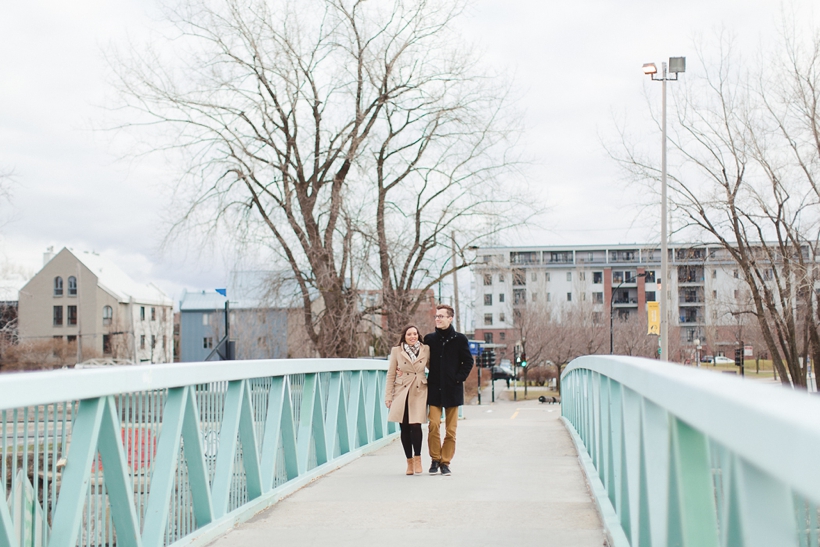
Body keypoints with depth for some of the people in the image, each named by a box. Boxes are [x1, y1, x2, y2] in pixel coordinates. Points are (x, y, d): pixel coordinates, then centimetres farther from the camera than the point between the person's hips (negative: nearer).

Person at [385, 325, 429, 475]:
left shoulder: (426, 350, 5)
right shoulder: (396, 351, 3)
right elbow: (390, 375, 6)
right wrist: (388, 396, 2)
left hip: (419, 392, 0)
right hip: (401, 393, 0)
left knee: (416, 426, -13)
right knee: (404, 428, 1)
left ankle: (417, 459, 2)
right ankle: (409, 461, 13)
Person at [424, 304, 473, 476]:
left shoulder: (459, 339, 2)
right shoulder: (429, 339, 8)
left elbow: (468, 362, 4)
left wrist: (459, 378, -6)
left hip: (453, 390, -1)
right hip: (434, 389, 1)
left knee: (451, 429, 2)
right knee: (433, 425, -10)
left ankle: (445, 462, 11)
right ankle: (435, 460, 4)